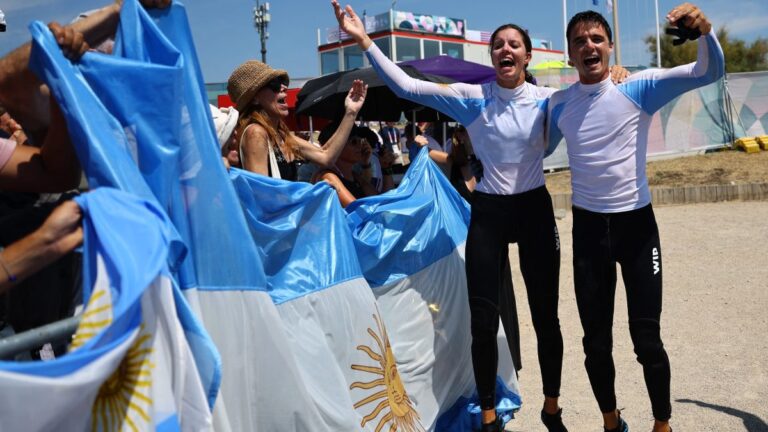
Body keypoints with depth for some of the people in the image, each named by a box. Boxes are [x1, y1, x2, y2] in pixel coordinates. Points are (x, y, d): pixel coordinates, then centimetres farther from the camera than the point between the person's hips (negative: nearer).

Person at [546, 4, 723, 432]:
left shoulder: (639, 87, -7)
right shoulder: (559, 103, 2)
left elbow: (710, 72, -12)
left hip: (636, 222, -2)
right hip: (588, 227, 3)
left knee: (647, 338, 3)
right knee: (596, 340, 11)